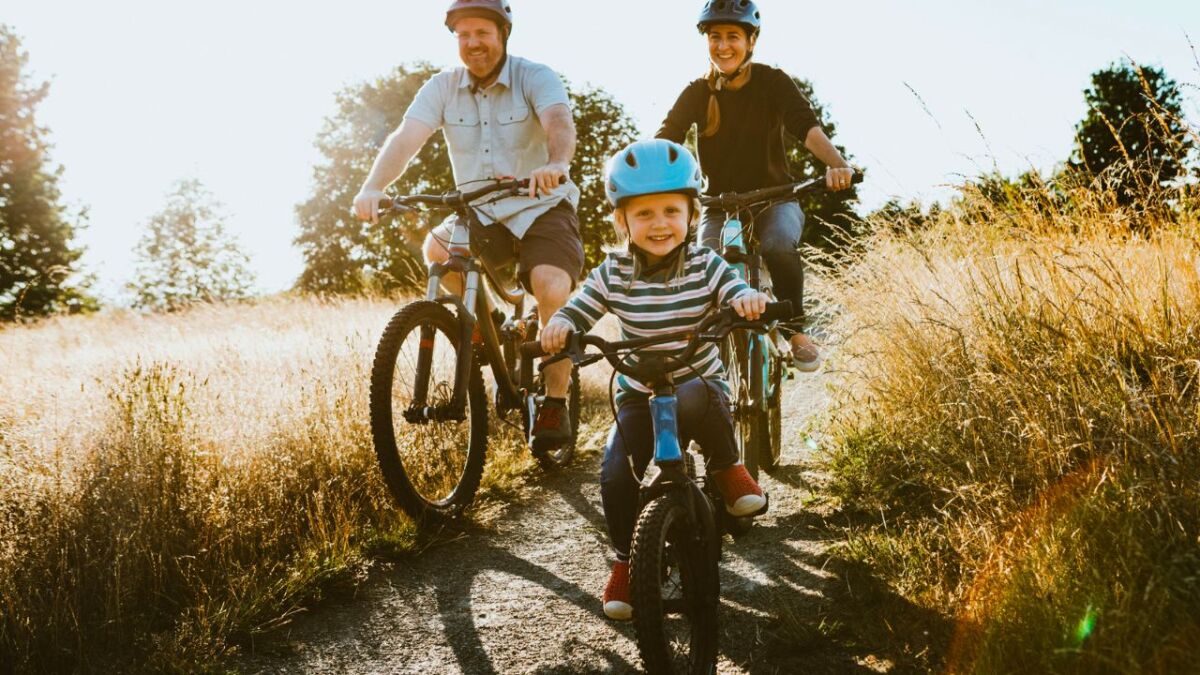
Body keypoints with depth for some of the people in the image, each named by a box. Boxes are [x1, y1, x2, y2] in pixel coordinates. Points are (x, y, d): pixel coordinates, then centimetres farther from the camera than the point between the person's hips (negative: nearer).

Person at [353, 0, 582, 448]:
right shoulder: (443, 87, -2)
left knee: (554, 290, -28)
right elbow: (407, 137, -16)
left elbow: (559, 121, -31)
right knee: (436, 249, -27)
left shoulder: (535, 78, -11)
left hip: (542, 208, -3)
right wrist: (373, 188, -34)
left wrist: (556, 163, -55)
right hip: (478, 214, 3)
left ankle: (556, 403, -9)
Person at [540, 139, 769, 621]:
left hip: (700, 387, -2)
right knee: (616, 476, -16)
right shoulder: (613, 273, -6)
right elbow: (578, 309, -3)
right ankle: (626, 561, 12)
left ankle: (727, 468, -7)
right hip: (638, 395, 2)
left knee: (692, 401, -39)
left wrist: (749, 300, -40)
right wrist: (559, 326, -26)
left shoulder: (705, 266, -9)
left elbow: (739, 295, -15)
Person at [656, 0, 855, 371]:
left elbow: (808, 128, -22)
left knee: (779, 246, -35)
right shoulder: (697, 93, -2)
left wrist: (837, 163, -43)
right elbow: (664, 142, -14)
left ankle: (796, 330, -13)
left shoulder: (773, 83, -7)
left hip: (775, 198, -1)